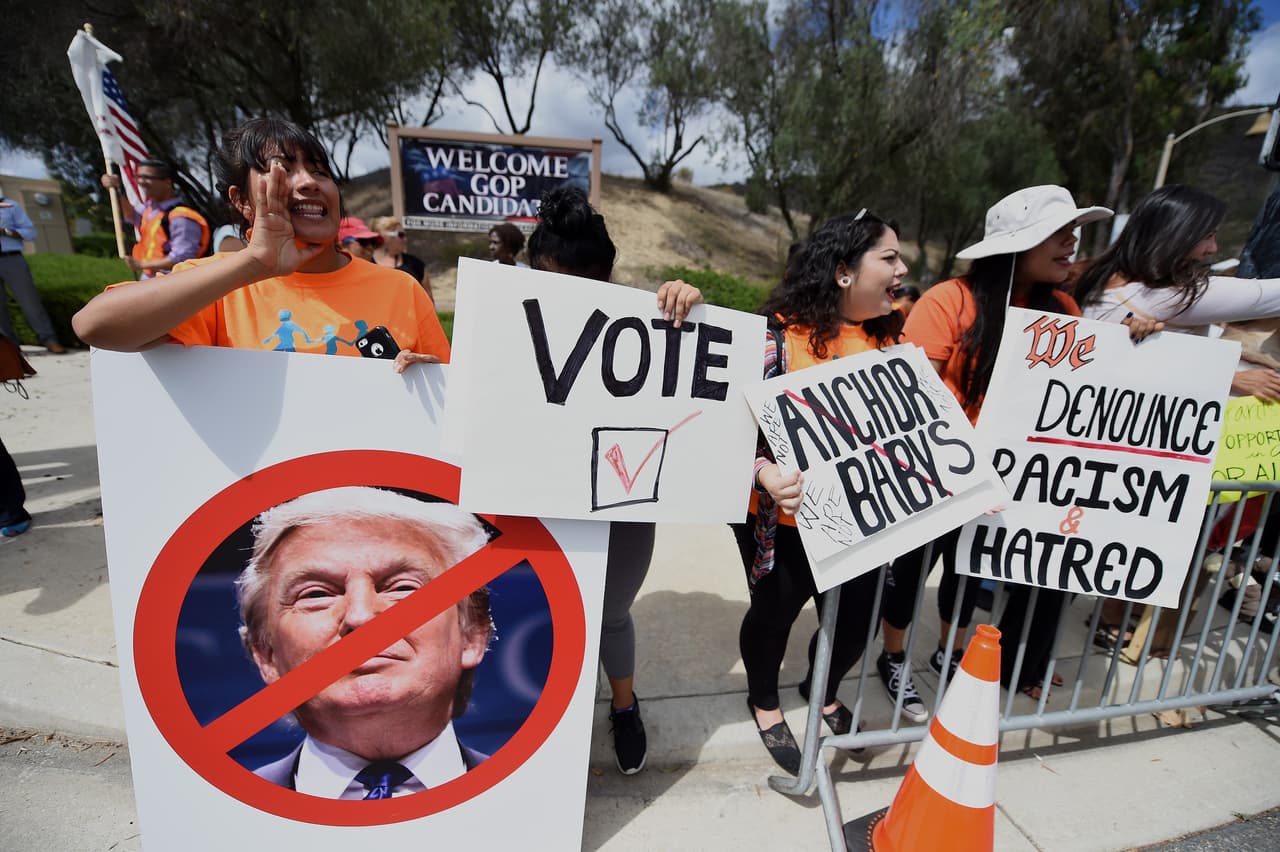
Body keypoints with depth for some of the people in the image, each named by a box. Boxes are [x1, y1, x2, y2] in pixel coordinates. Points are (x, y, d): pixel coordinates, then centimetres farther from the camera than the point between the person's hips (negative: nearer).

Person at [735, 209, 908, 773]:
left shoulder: (888, 338, 4)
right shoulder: (779, 333, -16)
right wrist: (766, 472, -34)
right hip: (784, 517, -5)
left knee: (856, 620, 18)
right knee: (774, 613, 15)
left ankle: (823, 690, 53)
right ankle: (764, 701, 48)